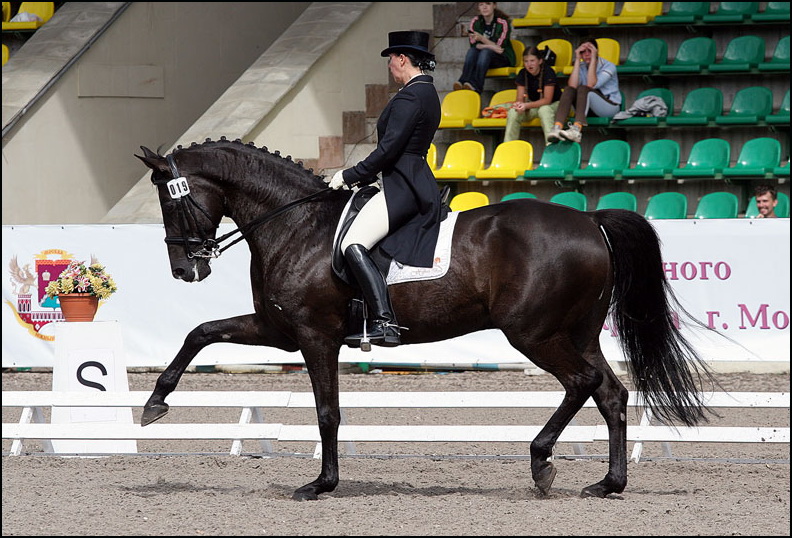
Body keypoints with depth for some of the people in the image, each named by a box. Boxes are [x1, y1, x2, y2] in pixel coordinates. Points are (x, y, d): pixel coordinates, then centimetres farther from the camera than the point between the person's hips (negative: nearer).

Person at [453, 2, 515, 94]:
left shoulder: (503, 23, -11)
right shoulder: (475, 22, 0)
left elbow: (499, 47, -16)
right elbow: (474, 45, -6)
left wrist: (482, 39, -31)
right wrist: (490, 46, -25)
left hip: (503, 59, -3)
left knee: (485, 52, -34)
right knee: (471, 51, -28)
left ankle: (475, 85, -52)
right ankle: (464, 81, -48)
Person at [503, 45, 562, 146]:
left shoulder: (548, 72, -19)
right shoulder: (523, 74, -5)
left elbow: (547, 100, -24)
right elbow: (520, 98, -6)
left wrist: (527, 105, -36)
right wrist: (519, 104, -32)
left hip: (553, 105, -4)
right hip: (534, 106, 4)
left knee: (544, 110, -39)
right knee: (513, 113, -23)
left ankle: (550, 143, -46)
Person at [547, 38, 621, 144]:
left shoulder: (608, 66, -6)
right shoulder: (581, 67, 7)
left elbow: (591, 85, -23)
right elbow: (572, 86, -14)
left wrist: (593, 59, -20)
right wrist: (577, 60, -13)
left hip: (610, 106, -4)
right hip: (589, 108, 4)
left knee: (583, 89, -31)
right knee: (568, 90, -21)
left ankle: (577, 130, -54)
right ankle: (556, 128, -41)